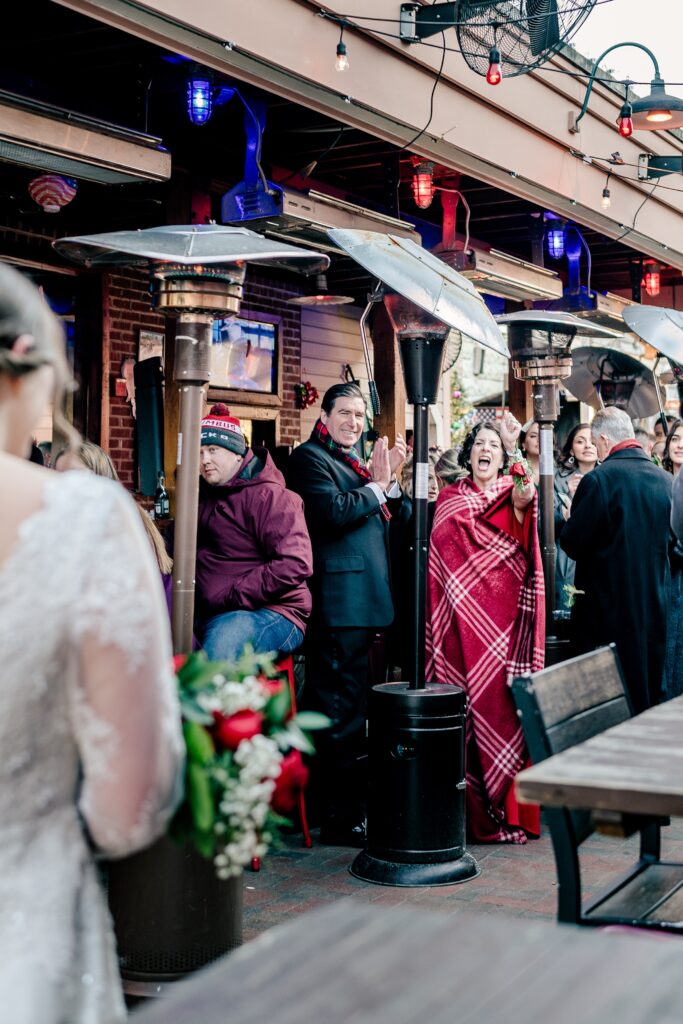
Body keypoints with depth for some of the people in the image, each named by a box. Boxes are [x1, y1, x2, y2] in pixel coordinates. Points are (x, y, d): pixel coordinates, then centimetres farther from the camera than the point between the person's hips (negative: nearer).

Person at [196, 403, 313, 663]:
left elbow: (295, 564, -19)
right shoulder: (206, 494, 18)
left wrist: (230, 597, -17)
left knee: (224, 637, -38)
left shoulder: (268, 495, -8)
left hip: (271, 614, -7)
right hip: (210, 616, 8)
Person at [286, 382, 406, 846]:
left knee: (356, 707, 16)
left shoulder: (357, 461, 22)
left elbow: (389, 521, 18)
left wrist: (391, 479, 4)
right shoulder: (309, 458, -4)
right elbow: (334, 512, -19)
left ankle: (357, 803, 25)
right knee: (341, 708, -8)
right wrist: (377, 485, -7)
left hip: (367, 599, 10)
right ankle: (341, 819, -3)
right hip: (339, 602, -9)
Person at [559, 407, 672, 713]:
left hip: (608, 606, -5)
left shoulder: (599, 479, -15)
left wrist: (570, 519, 6)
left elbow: (572, 543, -13)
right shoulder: (666, 480, 2)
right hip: (654, 607, 5)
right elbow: (670, 540, 10)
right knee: (647, 687, 15)